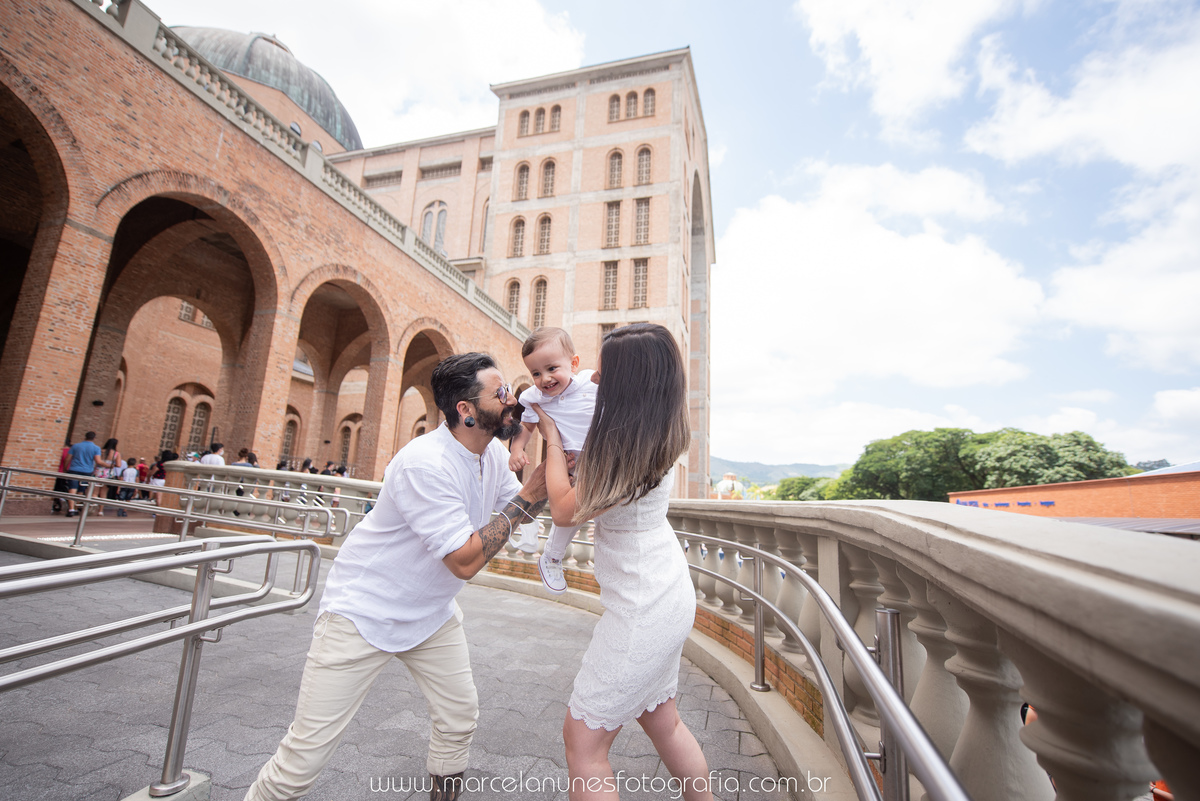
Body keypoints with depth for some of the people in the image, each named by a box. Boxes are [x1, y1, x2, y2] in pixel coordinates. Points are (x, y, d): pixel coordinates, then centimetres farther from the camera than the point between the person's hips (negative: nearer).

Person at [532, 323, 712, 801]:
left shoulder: (628, 449, -27)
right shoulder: (656, 435, 0)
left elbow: (564, 511, -15)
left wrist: (552, 438, -7)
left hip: (642, 610, -9)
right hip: (668, 596, 9)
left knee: (582, 741, 8)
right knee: (662, 721, 27)